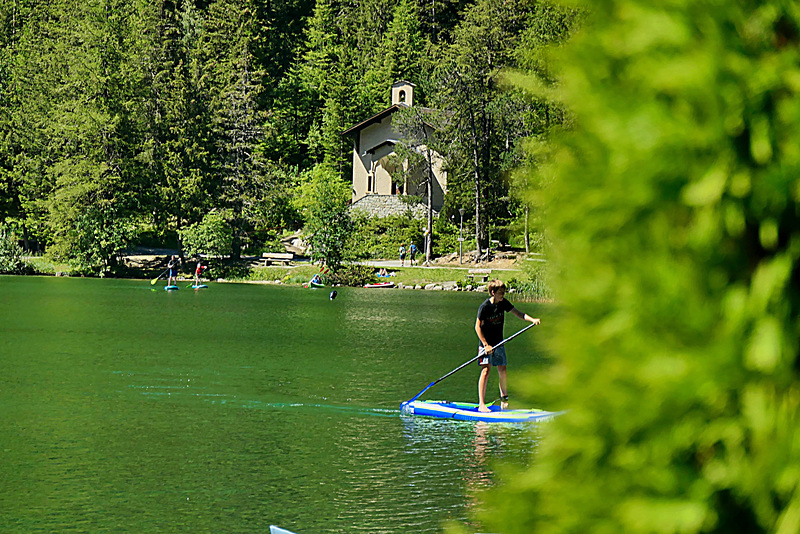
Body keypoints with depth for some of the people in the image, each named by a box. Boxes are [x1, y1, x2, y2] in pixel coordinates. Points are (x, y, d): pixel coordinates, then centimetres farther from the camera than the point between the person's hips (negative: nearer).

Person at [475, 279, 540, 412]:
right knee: (486, 371, -11)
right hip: (486, 343, -6)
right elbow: (478, 326, -14)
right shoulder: (484, 306, -17)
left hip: (499, 343, 6)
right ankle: (481, 404, -12)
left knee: (502, 370, 6)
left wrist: (532, 320, -11)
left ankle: (504, 398, 24)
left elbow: (517, 313, 5)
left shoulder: (503, 303, 0)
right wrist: (485, 345, -18)